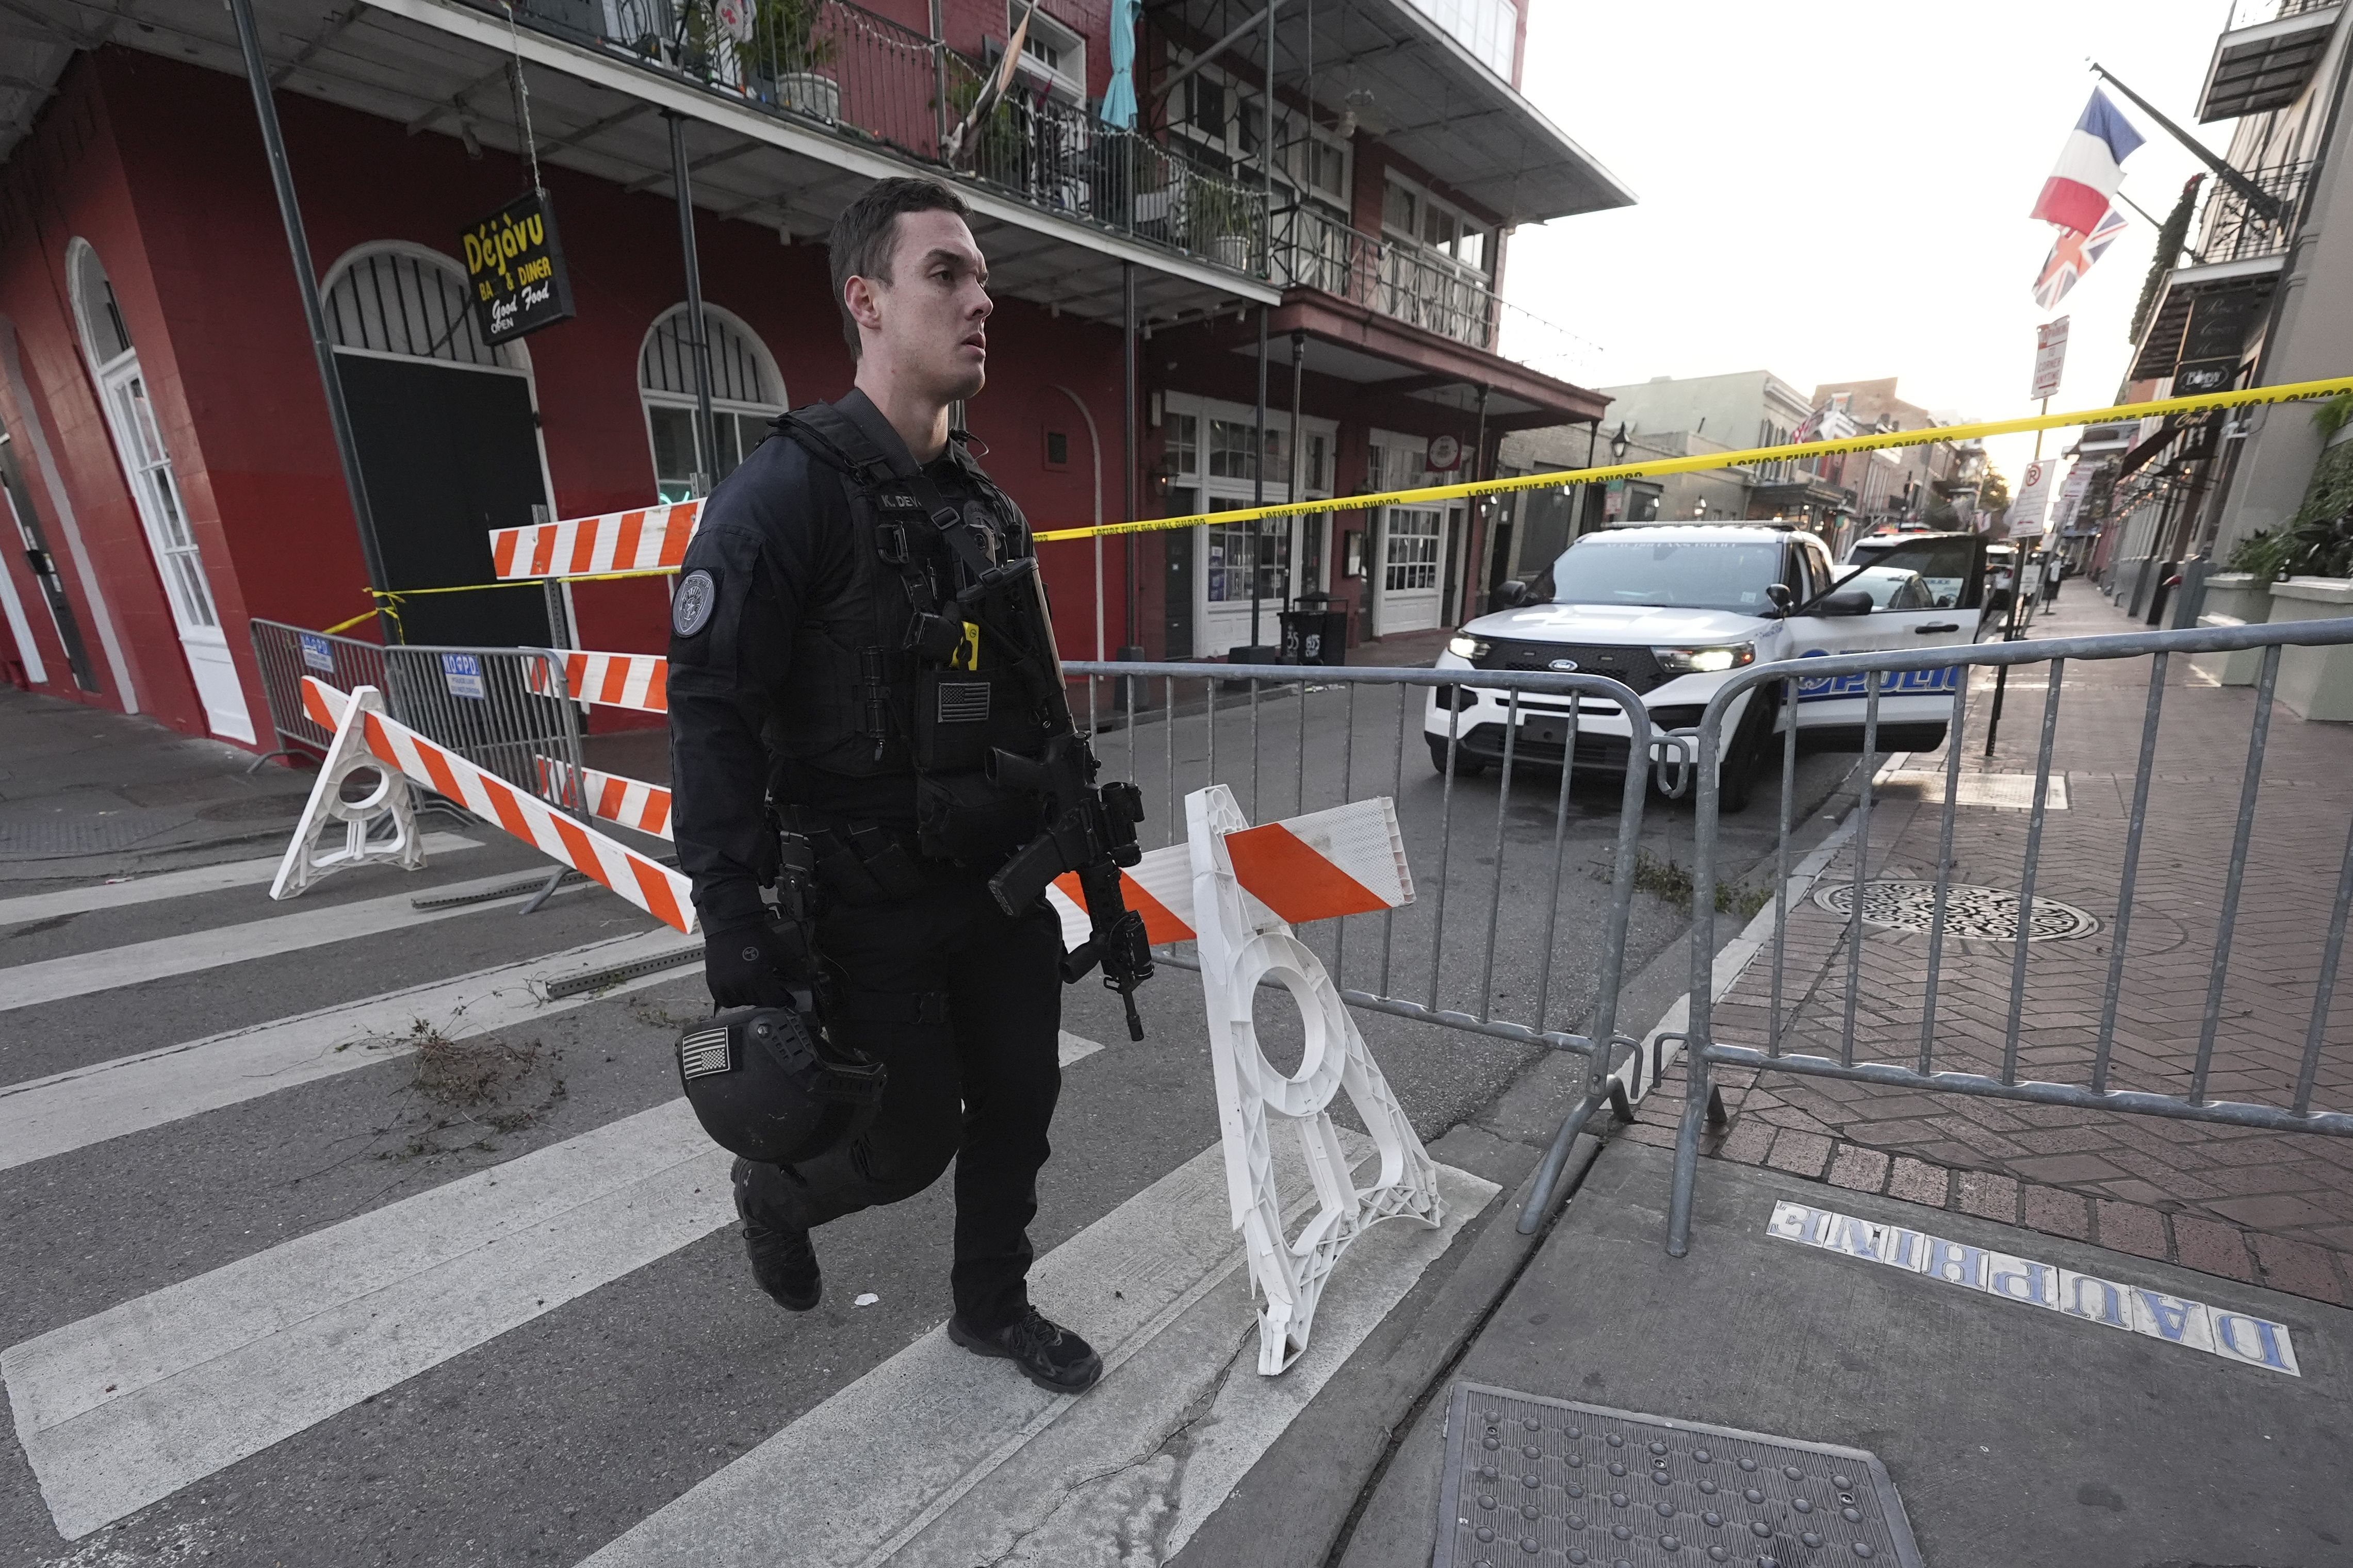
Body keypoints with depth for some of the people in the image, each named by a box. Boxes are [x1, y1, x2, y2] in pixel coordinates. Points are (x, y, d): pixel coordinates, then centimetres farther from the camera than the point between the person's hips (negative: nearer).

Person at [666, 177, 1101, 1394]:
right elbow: (713, 717, -17)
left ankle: (993, 1307, 41)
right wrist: (737, 929, -21)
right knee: (909, 1142, 8)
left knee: (1018, 1104, 15)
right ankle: (773, 1194, 43)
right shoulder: (787, 489, -14)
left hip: (1000, 883, 7)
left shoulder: (991, 509, 9)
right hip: (871, 904, -6)